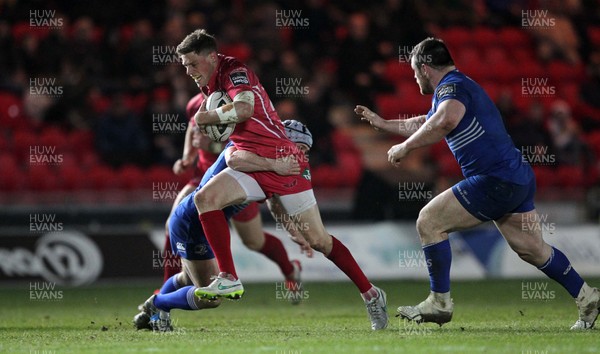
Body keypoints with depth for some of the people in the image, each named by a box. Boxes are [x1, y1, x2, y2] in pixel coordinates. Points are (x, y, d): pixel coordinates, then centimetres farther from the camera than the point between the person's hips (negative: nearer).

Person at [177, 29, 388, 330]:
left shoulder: (235, 71, -12)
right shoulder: (212, 86, 13)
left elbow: (244, 109, -31)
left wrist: (207, 117, -17)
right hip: (252, 166, 8)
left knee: (319, 240, -5)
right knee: (205, 198, -17)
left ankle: (371, 295, 11)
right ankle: (229, 280, -16)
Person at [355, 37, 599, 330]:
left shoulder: (453, 86, -11)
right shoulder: (452, 89, 22)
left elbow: (445, 121, -36)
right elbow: (423, 124, 41)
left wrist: (404, 147, -26)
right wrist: (381, 123, 44)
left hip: (496, 181, -10)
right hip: (519, 178, 10)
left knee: (429, 222, -5)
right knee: (531, 248, 17)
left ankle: (439, 303, -1)